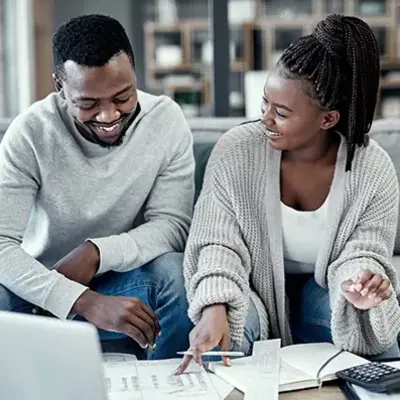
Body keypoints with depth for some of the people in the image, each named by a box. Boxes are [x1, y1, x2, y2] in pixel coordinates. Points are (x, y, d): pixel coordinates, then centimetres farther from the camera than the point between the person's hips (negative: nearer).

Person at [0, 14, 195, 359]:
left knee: (175, 271, -29)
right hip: (42, 286, -1)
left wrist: (97, 252, -30)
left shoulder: (166, 119, -12)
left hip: (129, 278, 1)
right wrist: (86, 302, -38)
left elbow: (173, 224, -13)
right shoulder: (31, 133, -17)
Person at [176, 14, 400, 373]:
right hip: (254, 289, -1)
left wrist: (362, 284, -42)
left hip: (323, 289, 1)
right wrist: (215, 306, -40)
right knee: (232, 326, -32)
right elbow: (218, 241, -20)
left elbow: (364, 252, -16)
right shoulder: (235, 151, -20)